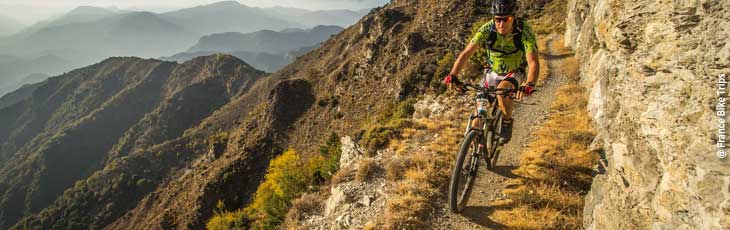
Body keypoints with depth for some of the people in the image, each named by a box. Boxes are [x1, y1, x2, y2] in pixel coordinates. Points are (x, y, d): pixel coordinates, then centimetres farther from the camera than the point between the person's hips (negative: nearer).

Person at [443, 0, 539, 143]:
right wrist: (452, 76, -41)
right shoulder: (487, 29, -22)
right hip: (492, 72, 2)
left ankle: (507, 122, -6)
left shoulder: (524, 31, -27)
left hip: (513, 73, -2)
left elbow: (533, 62, -36)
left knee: (502, 91, -34)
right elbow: (466, 53, -26)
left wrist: (529, 85, -54)